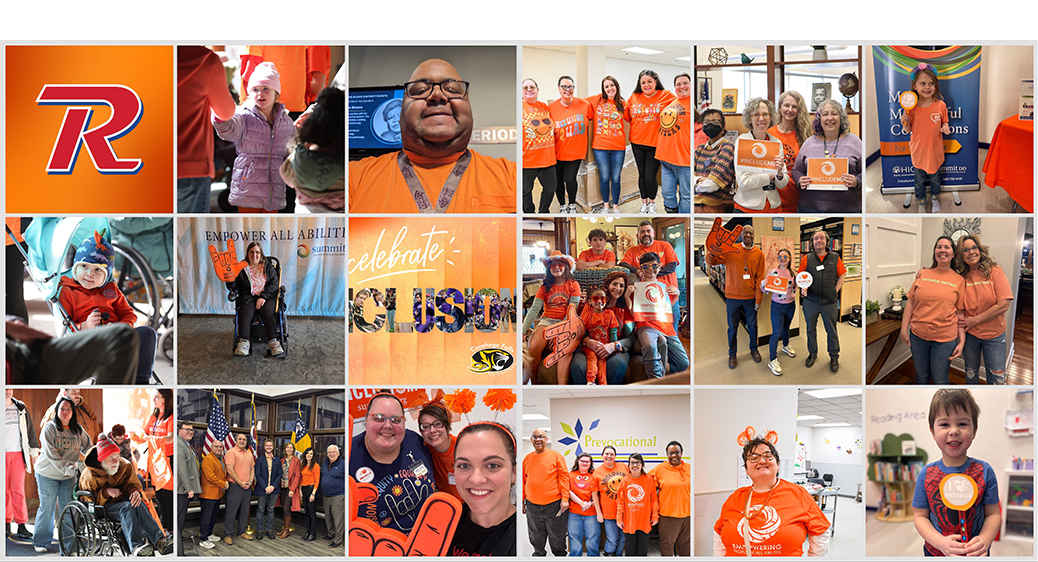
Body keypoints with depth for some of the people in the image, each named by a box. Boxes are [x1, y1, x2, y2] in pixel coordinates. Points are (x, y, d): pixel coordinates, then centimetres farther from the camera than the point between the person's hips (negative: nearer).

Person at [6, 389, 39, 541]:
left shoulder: (20, 407, 10)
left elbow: (30, 430, 15)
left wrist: (34, 451, 14)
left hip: (17, 454, 1)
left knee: (18, 490, -4)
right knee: (4, 490, 3)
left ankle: (21, 526, -3)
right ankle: (7, 524, 15)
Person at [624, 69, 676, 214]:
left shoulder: (666, 96, -2)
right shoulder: (634, 97, 7)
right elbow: (626, 115, 13)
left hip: (655, 143, -3)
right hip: (637, 142, 4)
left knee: (650, 176, -5)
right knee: (642, 174, 13)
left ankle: (652, 203, 21)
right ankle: (644, 203, 31)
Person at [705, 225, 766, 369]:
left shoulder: (759, 254, 0)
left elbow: (759, 278, 1)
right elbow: (710, 261, -8)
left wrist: (758, 299, -2)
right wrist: (712, 253, -32)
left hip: (750, 297, 2)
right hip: (733, 297, -1)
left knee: (752, 325, 14)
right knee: (733, 327, 7)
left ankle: (753, 349, 35)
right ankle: (732, 354, 22)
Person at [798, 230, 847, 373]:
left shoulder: (835, 258, 3)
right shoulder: (807, 259, 1)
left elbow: (842, 275, 9)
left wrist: (836, 290, -1)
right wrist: (802, 287, -12)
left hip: (830, 302, 0)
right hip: (810, 301, 1)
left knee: (832, 330, 6)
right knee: (811, 329, 12)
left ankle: (834, 357, 20)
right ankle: (812, 353, 29)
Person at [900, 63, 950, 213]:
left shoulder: (940, 105, -13)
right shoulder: (911, 107, -15)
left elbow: (944, 121, 4)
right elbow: (908, 130, -5)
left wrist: (945, 128, -18)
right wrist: (905, 123, -26)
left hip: (935, 150, 1)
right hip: (918, 150, -1)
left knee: (935, 177, 22)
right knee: (920, 179, 18)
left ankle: (935, 198, 47)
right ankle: (921, 202, 40)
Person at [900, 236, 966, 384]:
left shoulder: (959, 280, -1)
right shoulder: (923, 275, 3)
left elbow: (960, 313, 0)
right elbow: (910, 303, 6)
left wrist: (962, 341, -3)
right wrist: (904, 330, 2)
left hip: (945, 338, -2)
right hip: (918, 335, 2)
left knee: (939, 380, 7)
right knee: (921, 376, 16)